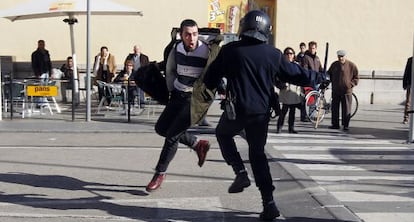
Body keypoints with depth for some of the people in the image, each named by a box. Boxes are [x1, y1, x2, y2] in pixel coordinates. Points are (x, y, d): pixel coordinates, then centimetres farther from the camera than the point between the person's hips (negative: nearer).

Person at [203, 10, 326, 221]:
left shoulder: (230, 50, -6)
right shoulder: (273, 54, -1)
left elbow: (210, 79, 0)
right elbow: (296, 74, 9)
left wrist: (212, 87, 24)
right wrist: (320, 77, 26)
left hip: (237, 109, -2)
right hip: (261, 112, 3)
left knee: (223, 133, 29)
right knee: (257, 154, 17)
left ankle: (240, 172, 9)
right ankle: (269, 203, 11)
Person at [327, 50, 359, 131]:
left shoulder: (351, 65, -2)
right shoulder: (334, 64, 9)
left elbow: (356, 78, 3)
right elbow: (329, 74, 22)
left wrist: (351, 84, -10)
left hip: (346, 91, -4)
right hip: (335, 91, 4)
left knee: (346, 109, -2)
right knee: (334, 108, 7)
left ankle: (346, 125, 5)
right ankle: (335, 124, 16)